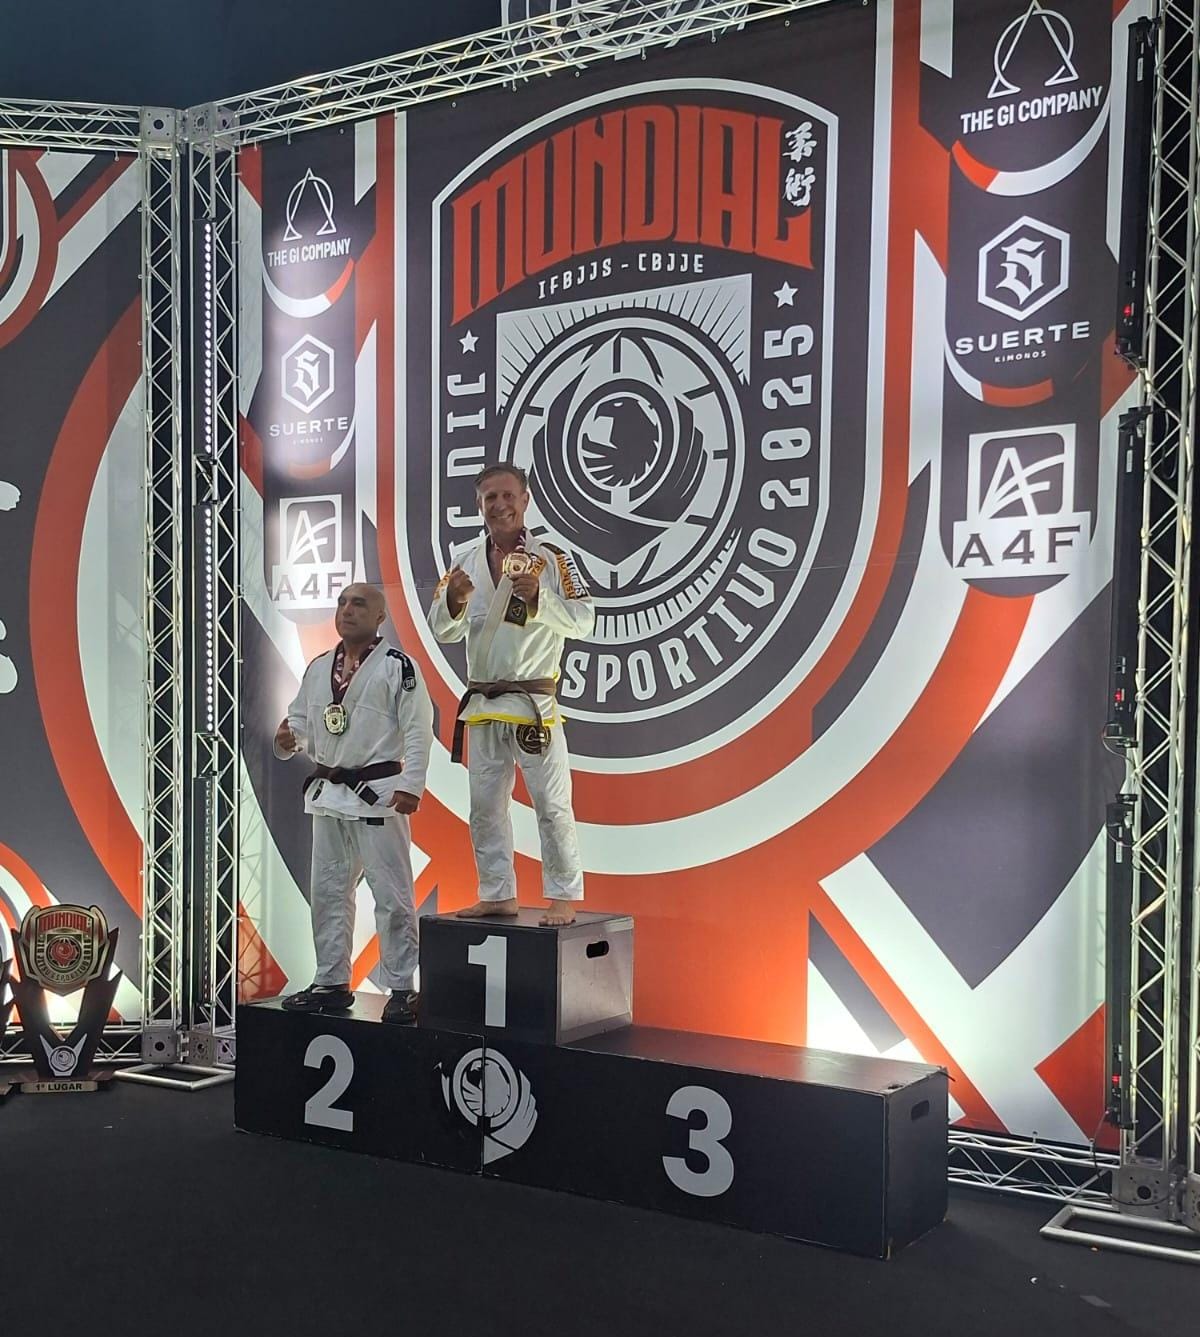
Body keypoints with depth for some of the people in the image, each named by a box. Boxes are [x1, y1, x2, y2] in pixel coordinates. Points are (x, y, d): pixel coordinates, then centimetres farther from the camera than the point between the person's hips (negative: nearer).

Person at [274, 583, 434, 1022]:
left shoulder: (397, 667, -8)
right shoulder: (318, 668, 12)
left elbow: (418, 731, -12)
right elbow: (300, 718, 18)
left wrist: (410, 786, -19)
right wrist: (286, 739, -5)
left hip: (378, 793, -7)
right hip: (327, 793, 7)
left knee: (392, 895, -4)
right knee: (328, 891, 14)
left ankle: (402, 989, 5)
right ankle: (331, 983, 25)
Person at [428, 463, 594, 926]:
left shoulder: (550, 558, -5)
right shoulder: (466, 560, 8)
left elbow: (584, 621, -11)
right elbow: (443, 629, 6)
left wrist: (539, 596, -25)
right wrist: (454, 599, -14)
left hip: (533, 704, -5)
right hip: (481, 706, 5)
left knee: (552, 805, -3)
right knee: (486, 807, 12)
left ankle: (564, 896, 8)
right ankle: (497, 894, 24)